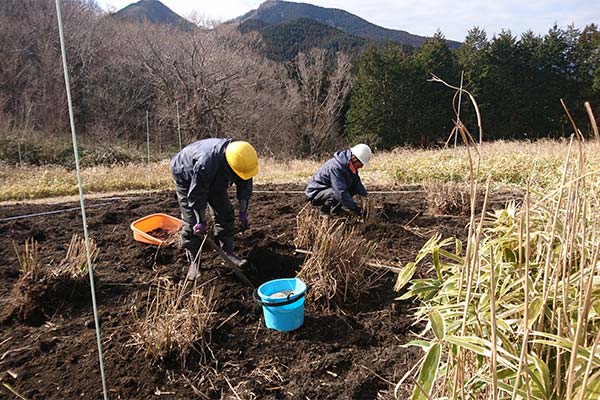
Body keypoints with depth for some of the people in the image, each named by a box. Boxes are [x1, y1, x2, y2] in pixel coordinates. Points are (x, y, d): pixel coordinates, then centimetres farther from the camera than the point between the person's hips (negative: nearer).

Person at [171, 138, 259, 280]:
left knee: (226, 214, 0)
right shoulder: (205, 163, -46)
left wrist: (243, 212, -11)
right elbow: (197, 195, -34)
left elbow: (245, 185, -12)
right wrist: (201, 221, -26)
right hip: (186, 178, -6)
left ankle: (227, 253, 11)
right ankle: (193, 262, -1)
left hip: (213, 179, 6)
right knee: (191, 220, -11)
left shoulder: (242, 158, -27)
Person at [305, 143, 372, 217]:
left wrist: (365, 196, -8)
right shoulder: (336, 167, -32)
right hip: (315, 193, -9)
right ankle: (324, 211, -10)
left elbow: (357, 182, 8)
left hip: (329, 189, 9)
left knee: (354, 188, -2)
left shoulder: (350, 165, -2)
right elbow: (340, 192, -37)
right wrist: (355, 208, -35)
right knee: (338, 193, -35)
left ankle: (335, 208, 9)